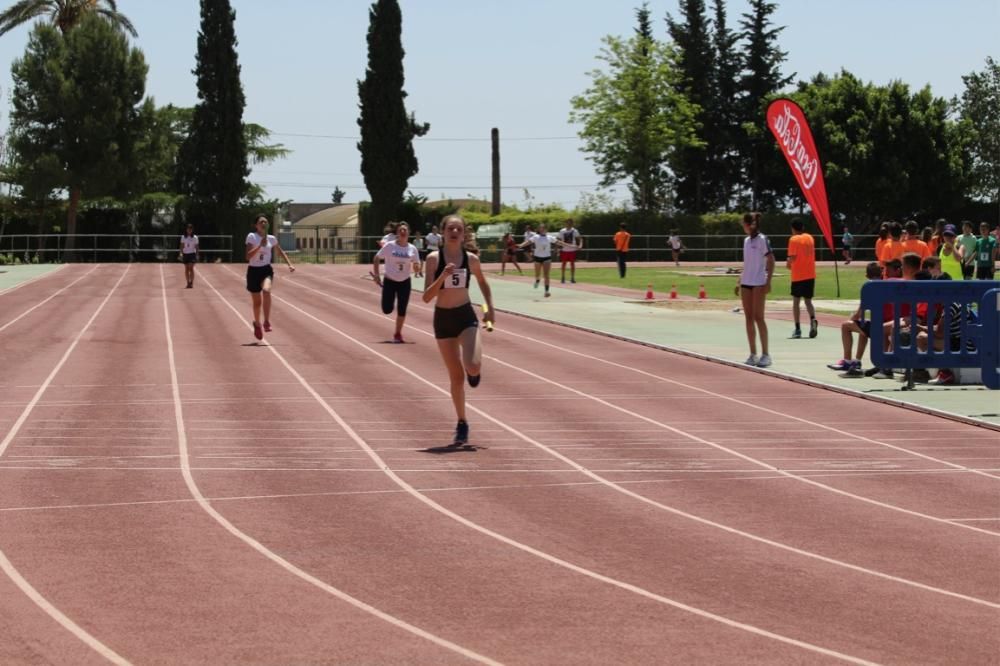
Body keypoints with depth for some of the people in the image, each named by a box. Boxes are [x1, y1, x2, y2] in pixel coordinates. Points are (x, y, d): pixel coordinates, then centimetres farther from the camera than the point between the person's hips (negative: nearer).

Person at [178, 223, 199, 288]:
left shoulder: (195, 238, -1)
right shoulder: (183, 237, 5)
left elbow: (196, 247, 2)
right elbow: (182, 246, 5)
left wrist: (197, 256, -4)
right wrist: (181, 253, -6)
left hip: (192, 254, -3)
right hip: (185, 254, 3)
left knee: (191, 268, -14)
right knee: (186, 269, 4)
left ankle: (191, 283, -14)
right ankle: (188, 283, 9)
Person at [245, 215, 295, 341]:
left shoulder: (271, 239, 2)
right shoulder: (252, 237, -9)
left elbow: (280, 251, 21)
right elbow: (248, 257, -18)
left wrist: (290, 264, 11)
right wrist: (260, 245, -27)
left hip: (266, 270, 1)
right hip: (253, 270, -1)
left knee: (266, 290, -32)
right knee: (257, 302, 7)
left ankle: (267, 322, -25)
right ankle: (257, 324, 36)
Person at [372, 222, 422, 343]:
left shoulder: (412, 249, -2)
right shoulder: (389, 246, -8)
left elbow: (416, 269, 3)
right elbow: (376, 259, -1)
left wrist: (416, 267, -21)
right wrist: (376, 275, -9)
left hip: (405, 282, 2)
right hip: (390, 281, -2)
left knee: (402, 310, 0)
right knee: (387, 309, -7)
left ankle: (398, 334, 16)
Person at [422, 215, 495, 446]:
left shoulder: (471, 259, -3)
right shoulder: (434, 259, -8)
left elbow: (483, 283, 18)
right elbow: (426, 297, -13)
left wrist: (490, 308, 10)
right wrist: (443, 276, -26)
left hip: (466, 316, 0)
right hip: (443, 318, 0)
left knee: (473, 367, -23)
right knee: (456, 376, 5)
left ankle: (474, 372, 17)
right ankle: (462, 424, 21)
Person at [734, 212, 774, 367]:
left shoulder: (762, 240, -8)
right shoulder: (747, 240, 13)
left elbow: (771, 261, -10)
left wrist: (768, 282, -16)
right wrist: (739, 281, 16)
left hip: (759, 283, -7)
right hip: (746, 283, 7)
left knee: (758, 317, -9)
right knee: (749, 318, 5)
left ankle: (765, 355, -4)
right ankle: (753, 354, 9)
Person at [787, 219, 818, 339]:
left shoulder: (793, 240, -8)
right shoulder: (810, 238, 9)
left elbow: (792, 257, -16)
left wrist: (788, 264, 4)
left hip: (798, 276, -4)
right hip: (810, 275, 5)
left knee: (796, 302, 5)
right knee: (808, 301, 12)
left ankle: (797, 329, 0)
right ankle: (813, 320, -15)